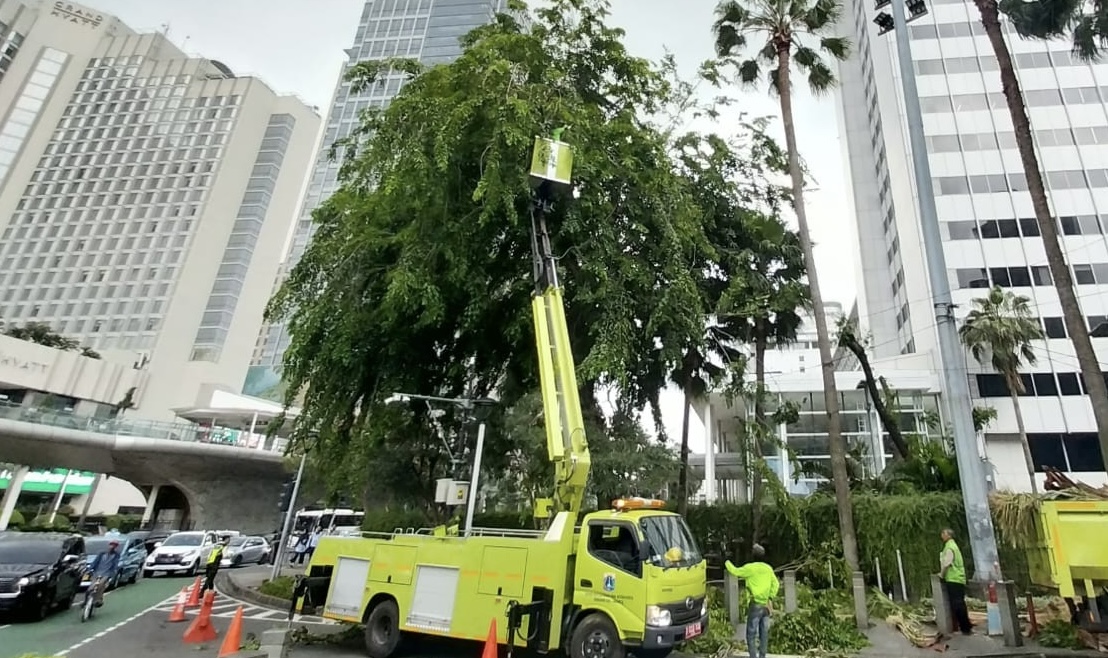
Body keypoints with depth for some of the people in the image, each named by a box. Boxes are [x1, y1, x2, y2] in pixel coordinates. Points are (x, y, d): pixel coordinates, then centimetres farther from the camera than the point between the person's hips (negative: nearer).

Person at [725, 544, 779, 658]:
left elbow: (735, 571, -5)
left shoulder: (750, 567, -11)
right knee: (764, 633, 14)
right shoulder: (768, 568, 6)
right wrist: (771, 598, 6)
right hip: (766, 605, 6)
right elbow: (775, 584, 5)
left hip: (756, 605, -6)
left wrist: (728, 563, 13)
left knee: (751, 634, 2)